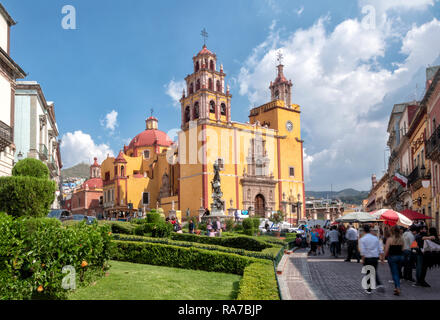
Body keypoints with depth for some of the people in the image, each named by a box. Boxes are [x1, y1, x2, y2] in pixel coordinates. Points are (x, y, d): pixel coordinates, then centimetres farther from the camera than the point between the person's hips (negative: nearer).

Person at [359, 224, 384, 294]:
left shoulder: (362, 239, -9)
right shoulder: (376, 238, 3)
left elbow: (362, 251, -13)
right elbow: (380, 249, 5)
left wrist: (363, 259, -7)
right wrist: (382, 257, 11)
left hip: (367, 258, -3)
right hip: (375, 257, 3)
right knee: (375, 271, 22)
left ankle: (369, 289, 16)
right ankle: (379, 284, 5)